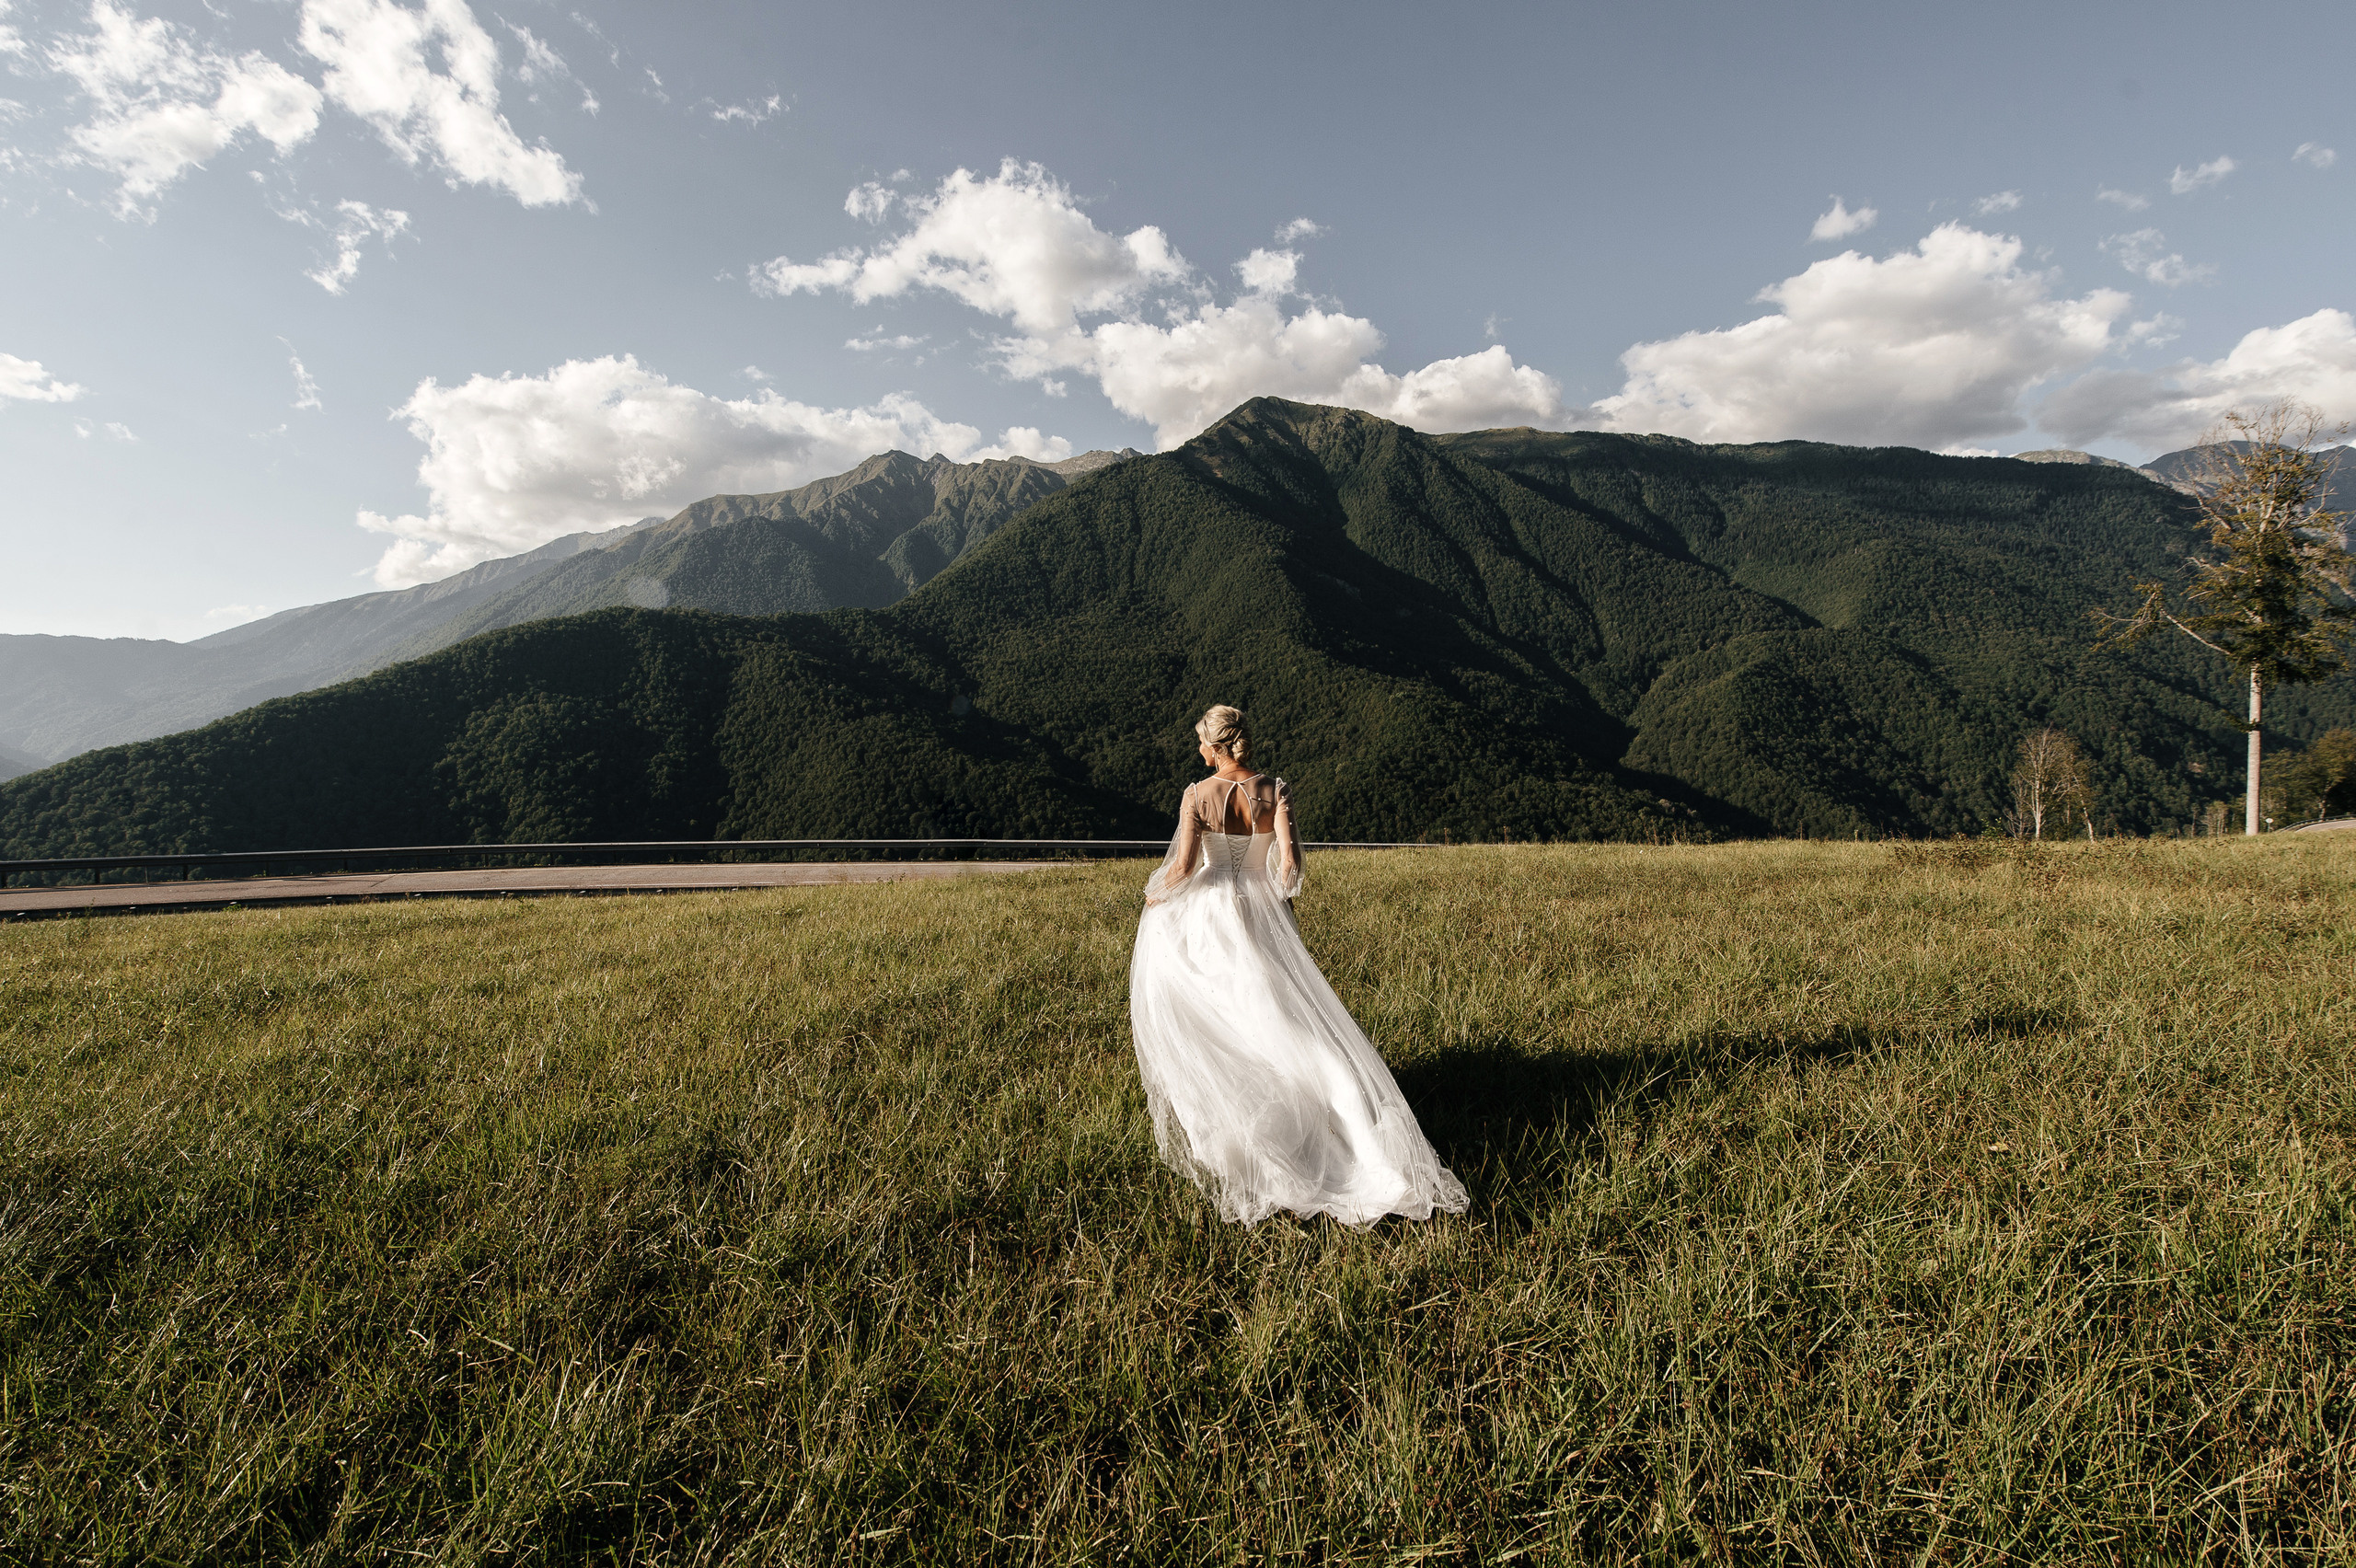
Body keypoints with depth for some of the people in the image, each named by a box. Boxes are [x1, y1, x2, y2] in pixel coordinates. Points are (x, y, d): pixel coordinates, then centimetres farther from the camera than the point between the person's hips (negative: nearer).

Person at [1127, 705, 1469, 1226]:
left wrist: (1158, 895, 1)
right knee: (1295, 1023, 8)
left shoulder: (1198, 795, -12)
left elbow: (1183, 865, -18)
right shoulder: (1276, 791, -6)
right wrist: (1281, 901, 3)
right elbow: (1289, 860, -15)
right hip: (1262, 915, 2)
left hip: (1209, 914, -2)